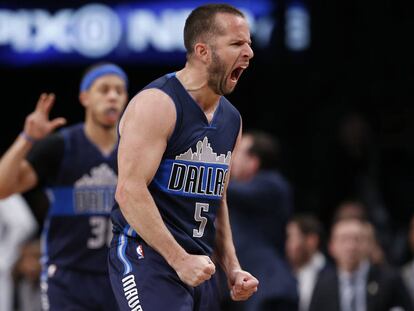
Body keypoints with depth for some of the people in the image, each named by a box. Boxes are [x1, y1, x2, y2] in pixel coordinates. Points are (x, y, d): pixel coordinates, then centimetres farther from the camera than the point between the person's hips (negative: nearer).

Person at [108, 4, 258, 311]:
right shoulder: (157, 104, -13)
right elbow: (130, 192, -20)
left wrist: (233, 269, 12)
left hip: (198, 265, 9)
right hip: (147, 259, -8)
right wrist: (180, 260, -21)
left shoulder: (231, 118, 14)